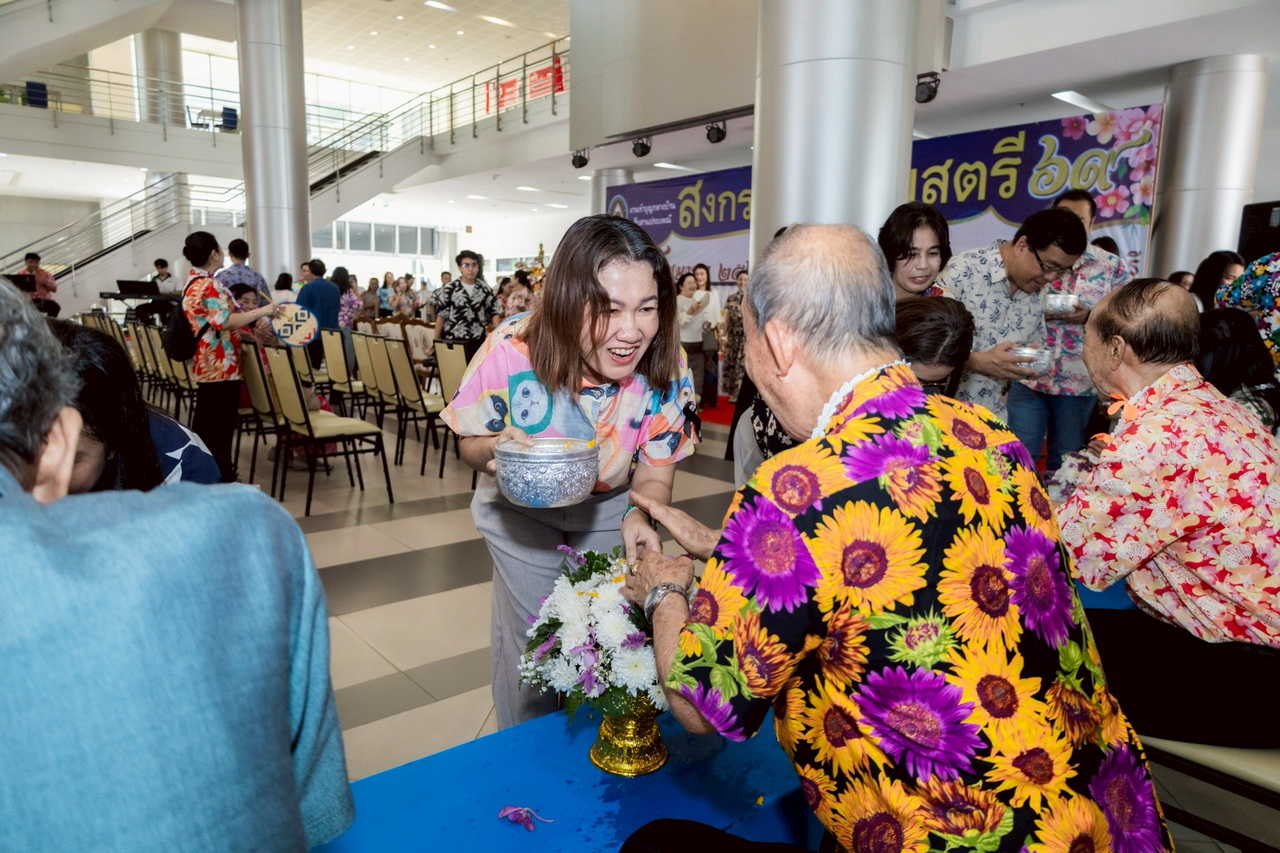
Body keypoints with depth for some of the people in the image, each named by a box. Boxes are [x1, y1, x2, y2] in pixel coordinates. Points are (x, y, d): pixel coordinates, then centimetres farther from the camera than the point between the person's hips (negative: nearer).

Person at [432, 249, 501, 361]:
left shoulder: (485, 289, 4)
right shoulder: (449, 289, -4)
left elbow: (494, 312, 9)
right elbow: (441, 315, 0)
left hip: (478, 341, 2)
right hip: (454, 341, -2)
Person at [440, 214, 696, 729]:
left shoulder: (665, 367, -26)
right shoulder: (512, 351, -31)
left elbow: (656, 469, -13)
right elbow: (470, 443, -13)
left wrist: (640, 517, -36)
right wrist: (495, 449, -38)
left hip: (610, 510, 2)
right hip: (521, 512, -1)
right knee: (530, 643, 7)